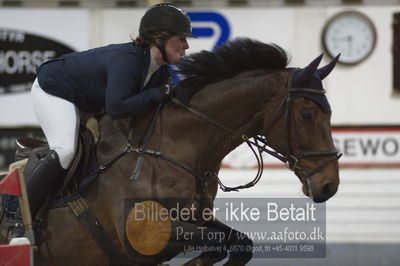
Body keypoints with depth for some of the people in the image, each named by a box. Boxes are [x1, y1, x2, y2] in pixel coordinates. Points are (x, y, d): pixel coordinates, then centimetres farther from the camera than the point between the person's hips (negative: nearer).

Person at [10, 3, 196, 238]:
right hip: (54, 91, -10)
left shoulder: (161, 72, -9)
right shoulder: (126, 60, -37)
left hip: (89, 104, 10)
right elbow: (116, 108, -47)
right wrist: (159, 94, -40)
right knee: (64, 152, -28)